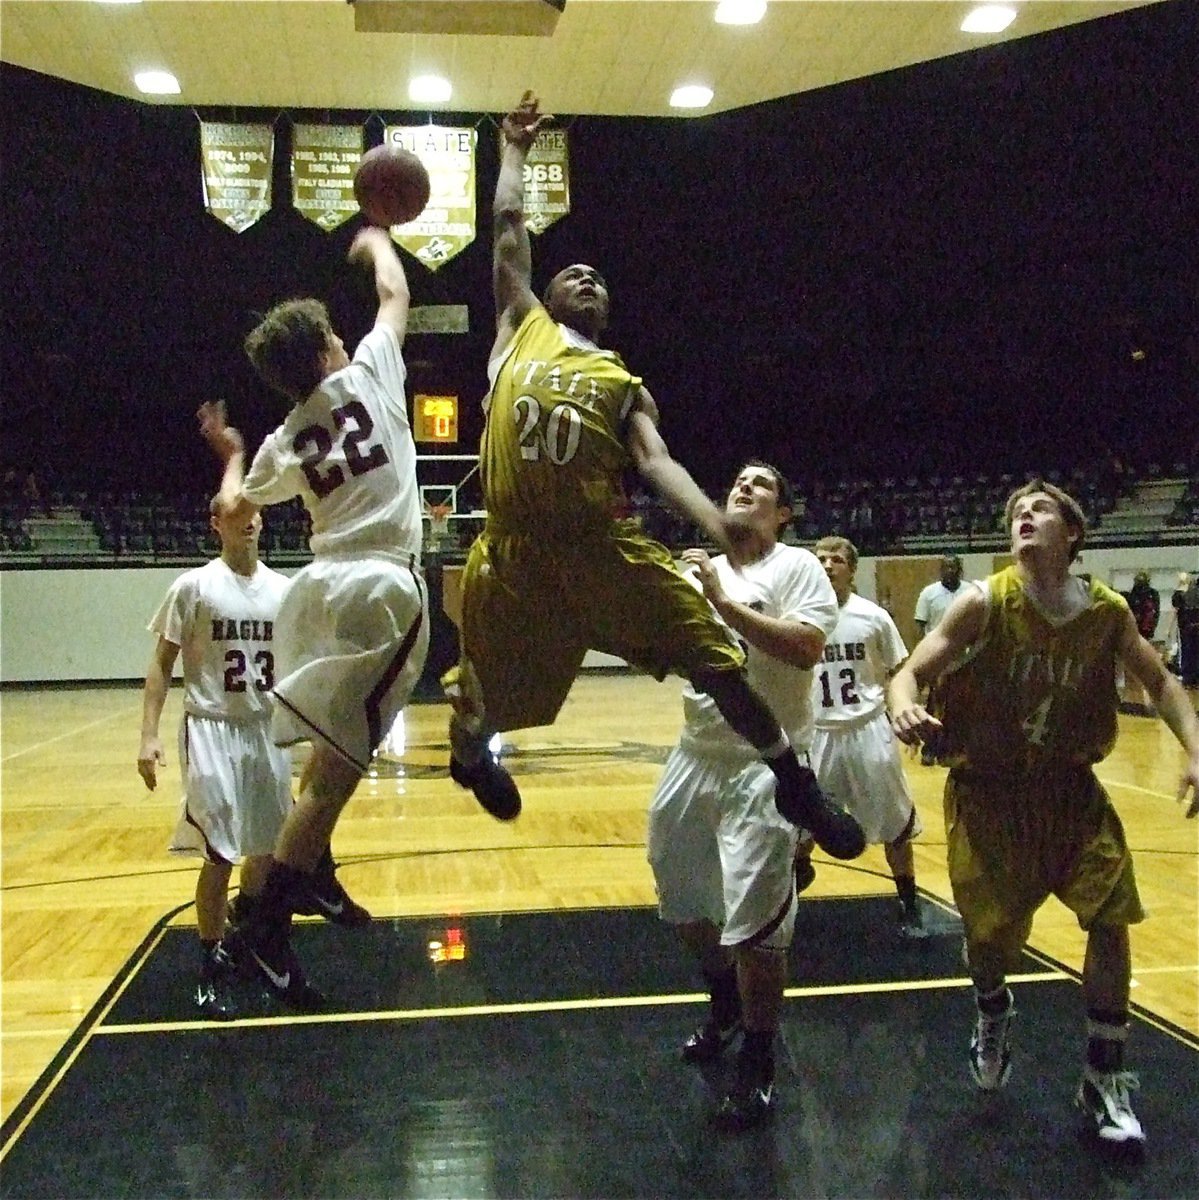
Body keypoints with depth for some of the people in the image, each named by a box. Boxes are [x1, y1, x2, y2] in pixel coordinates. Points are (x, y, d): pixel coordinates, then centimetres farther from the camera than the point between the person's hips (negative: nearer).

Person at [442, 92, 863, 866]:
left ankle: (797, 788, 12)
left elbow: (655, 460, -1)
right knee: (485, 697, 13)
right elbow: (509, 235, 16)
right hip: (515, 552, 0)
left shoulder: (623, 382, 14)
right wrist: (516, 151, 30)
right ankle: (470, 757, 50)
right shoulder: (523, 330, 15)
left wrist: (713, 519, -19)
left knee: (719, 663, -4)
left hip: (606, 546, 0)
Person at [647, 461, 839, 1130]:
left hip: (766, 763, -7)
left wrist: (723, 603, -24)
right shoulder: (699, 571, 11)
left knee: (755, 919, -7)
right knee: (680, 893, 18)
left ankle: (759, 1065, 12)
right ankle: (727, 1004, 43)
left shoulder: (796, 566, -8)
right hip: (698, 755, 7)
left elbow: (807, 648, -24)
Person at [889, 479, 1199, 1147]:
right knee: (990, 933, 3)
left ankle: (1105, 1080, 13)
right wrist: (905, 708, -39)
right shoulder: (985, 603, -15)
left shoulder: (1108, 612, -6)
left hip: (1068, 786, 2)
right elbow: (910, 672, -15)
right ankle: (993, 1013, 41)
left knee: (1110, 916, -6)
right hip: (988, 789, -2)